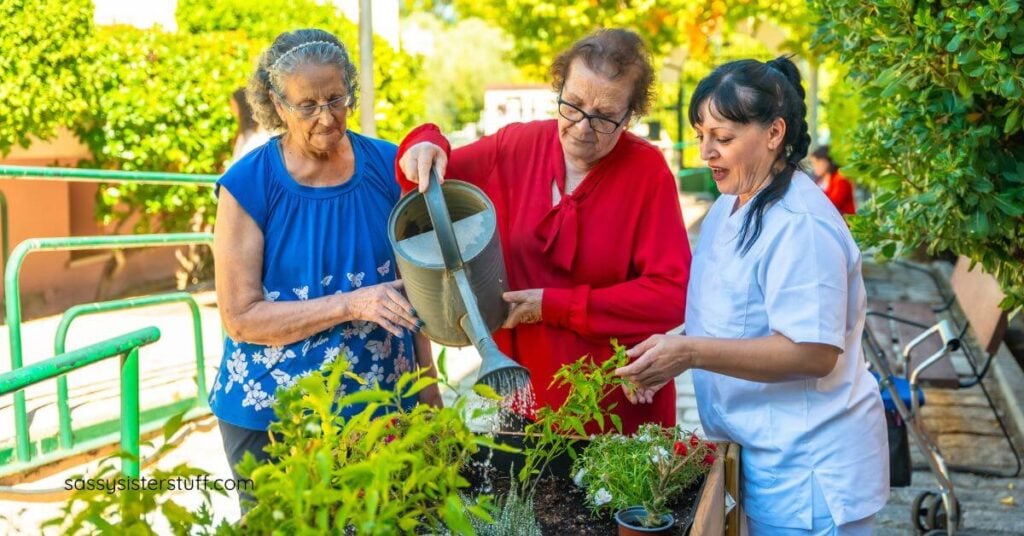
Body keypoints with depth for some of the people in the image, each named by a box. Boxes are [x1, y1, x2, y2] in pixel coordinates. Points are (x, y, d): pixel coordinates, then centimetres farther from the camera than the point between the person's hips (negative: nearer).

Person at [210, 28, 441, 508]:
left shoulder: (388, 167, -4)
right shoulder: (248, 186, -12)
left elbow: (410, 286, 6)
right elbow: (241, 318, -13)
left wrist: (429, 396, 5)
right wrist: (352, 304, -23)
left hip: (381, 407, 2)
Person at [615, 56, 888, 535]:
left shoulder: (800, 226, -22)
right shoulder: (729, 207, 8)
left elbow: (813, 352, -26)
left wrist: (691, 353, -30)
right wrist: (664, 359, 1)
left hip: (807, 467, -9)